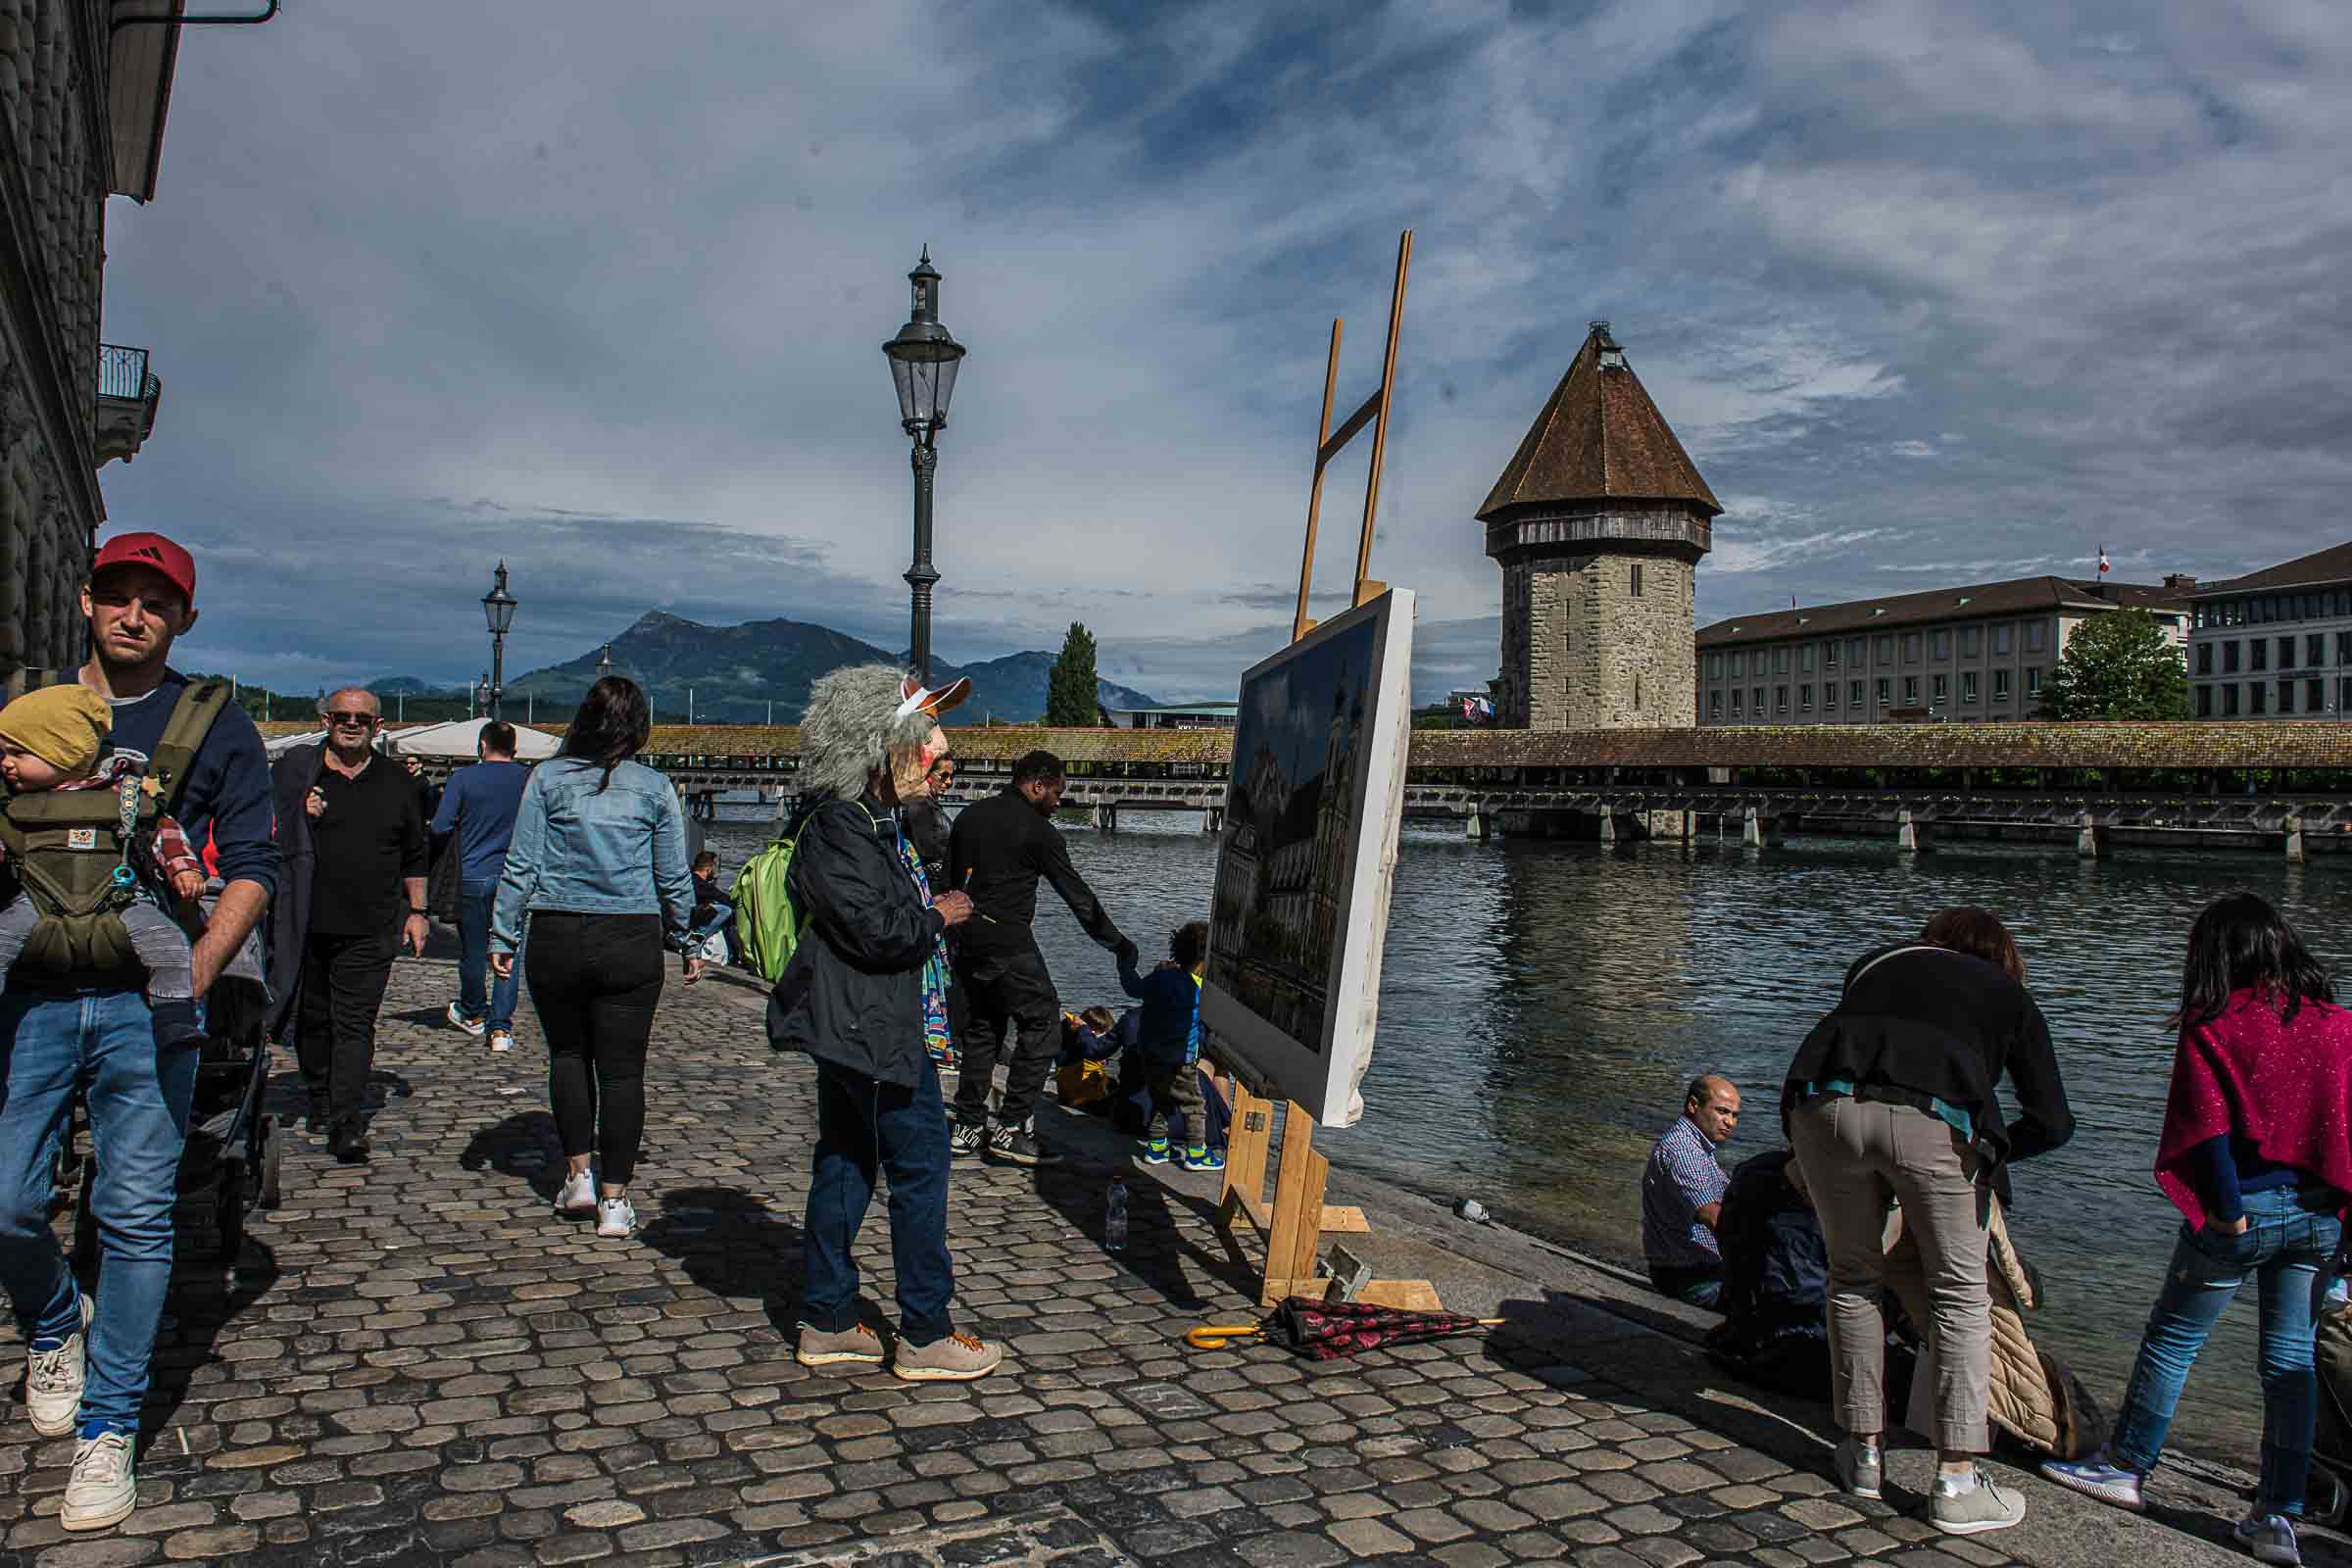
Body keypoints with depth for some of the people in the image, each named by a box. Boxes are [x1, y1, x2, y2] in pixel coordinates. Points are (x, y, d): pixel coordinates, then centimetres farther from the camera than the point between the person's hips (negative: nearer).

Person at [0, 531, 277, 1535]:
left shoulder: (214, 724, 7)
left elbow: (252, 865, 3)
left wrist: (197, 969, -9)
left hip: (145, 1001, -2)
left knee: (136, 1216, 0)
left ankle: (109, 1427, 13)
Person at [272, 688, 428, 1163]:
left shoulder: (396, 781, 10)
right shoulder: (295, 770, 5)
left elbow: (414, 854, 17)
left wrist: (416, 911, 15)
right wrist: (297, 817, -11)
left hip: (370, 930, -1)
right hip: (305, 925, 1)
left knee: (355, 1024, -7)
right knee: (311, 1018, 12)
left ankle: (348, 1125, -11)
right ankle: (320, 1101, 31)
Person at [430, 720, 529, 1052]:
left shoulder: (463, 779, -5)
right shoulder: (529, 779, -1)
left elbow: (439, 828, -6)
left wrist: (465, 823, 14)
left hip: (474, 877, -1)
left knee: (473, 950, 14)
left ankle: (474, 1013, 33)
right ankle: (500, 1027, -1)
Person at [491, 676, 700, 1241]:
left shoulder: (548, 777, -1)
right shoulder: (654, 788, 0)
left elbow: (521, 865, -2)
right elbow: (673, 877, 5)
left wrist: (503, 935, 6)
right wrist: (684, 941, 16)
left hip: (556, 939, 1)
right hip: (631, 942, 0)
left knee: (567, 1053, 20)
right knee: (622, 1068, 5)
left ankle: (578, 1174, 18)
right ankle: (614, 1201, 7)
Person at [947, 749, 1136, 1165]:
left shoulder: (968, 816, 14)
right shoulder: (1037, 830, -8)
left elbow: (950, 877, 18)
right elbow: (1077, 893, -5)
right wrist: (1117, 943, 3)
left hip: (966, 942, 8)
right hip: (1009, 943, -8)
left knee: (981, 1029, 16)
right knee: (1041, 1025, -1)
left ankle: (969, 1128, 17)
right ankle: (1012, 1127, -5)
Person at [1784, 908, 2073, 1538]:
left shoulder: (1876, 961, 35)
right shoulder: (2009, 994, 29)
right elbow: (2053, 1122, 23)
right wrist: (1990, 1152, 41)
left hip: (1823, 1103, 2)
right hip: (1931, 1118, -2)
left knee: (1853, 1278, 22)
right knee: (1961, 1293, 15)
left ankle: (1864, 1451, 30)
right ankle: (1957, 1484, 16)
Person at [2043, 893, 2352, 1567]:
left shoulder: (2213, 1028, -10)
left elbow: (2209, 1129, -15)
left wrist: (2228, 1213, -11)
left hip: (2245, 1209, -5)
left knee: (2172, 1336, 10)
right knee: (2291, 1358, 10)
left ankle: (2127, 1466, 22)